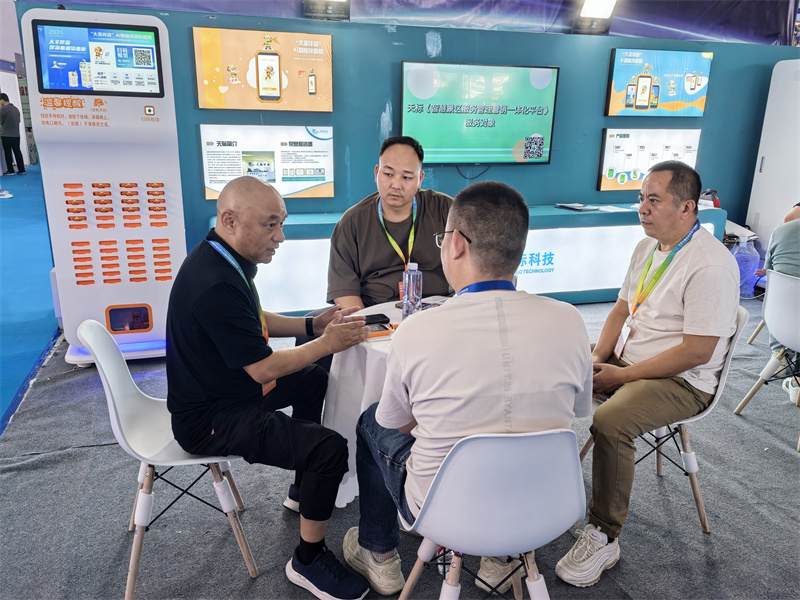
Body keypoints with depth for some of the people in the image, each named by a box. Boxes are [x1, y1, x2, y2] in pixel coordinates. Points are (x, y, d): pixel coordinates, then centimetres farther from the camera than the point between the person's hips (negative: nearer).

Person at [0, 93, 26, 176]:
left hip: (7, 135, -6)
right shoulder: (16, 109, 10)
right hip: (16, 134, 6)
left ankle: (10, 170, 4)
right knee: (17, 151, 8)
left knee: (8, 153, 1)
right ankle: (21, 170, 7)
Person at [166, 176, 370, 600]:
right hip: (209, 420, -11)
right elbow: (263, 368, -25)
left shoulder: (225, 259, 4)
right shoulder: (215, 284, -30)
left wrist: (312, 324, 4)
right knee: (330, 449, -22)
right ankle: (308, 561, 3)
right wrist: (328, 343, -14)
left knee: (317, 379, 23)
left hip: (230, 386, 11)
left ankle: (304, 489, 35)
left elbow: (255, 323, 17)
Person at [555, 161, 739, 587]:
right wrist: (598, 357, -3)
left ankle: (604, 537, -13)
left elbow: (696, 351, -22)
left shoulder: (712, 265, -19)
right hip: (625, 361, 8)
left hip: (682, 381, -8)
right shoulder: (647, 248, 8)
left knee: (609, 423, -33)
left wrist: (622, 376, -19)